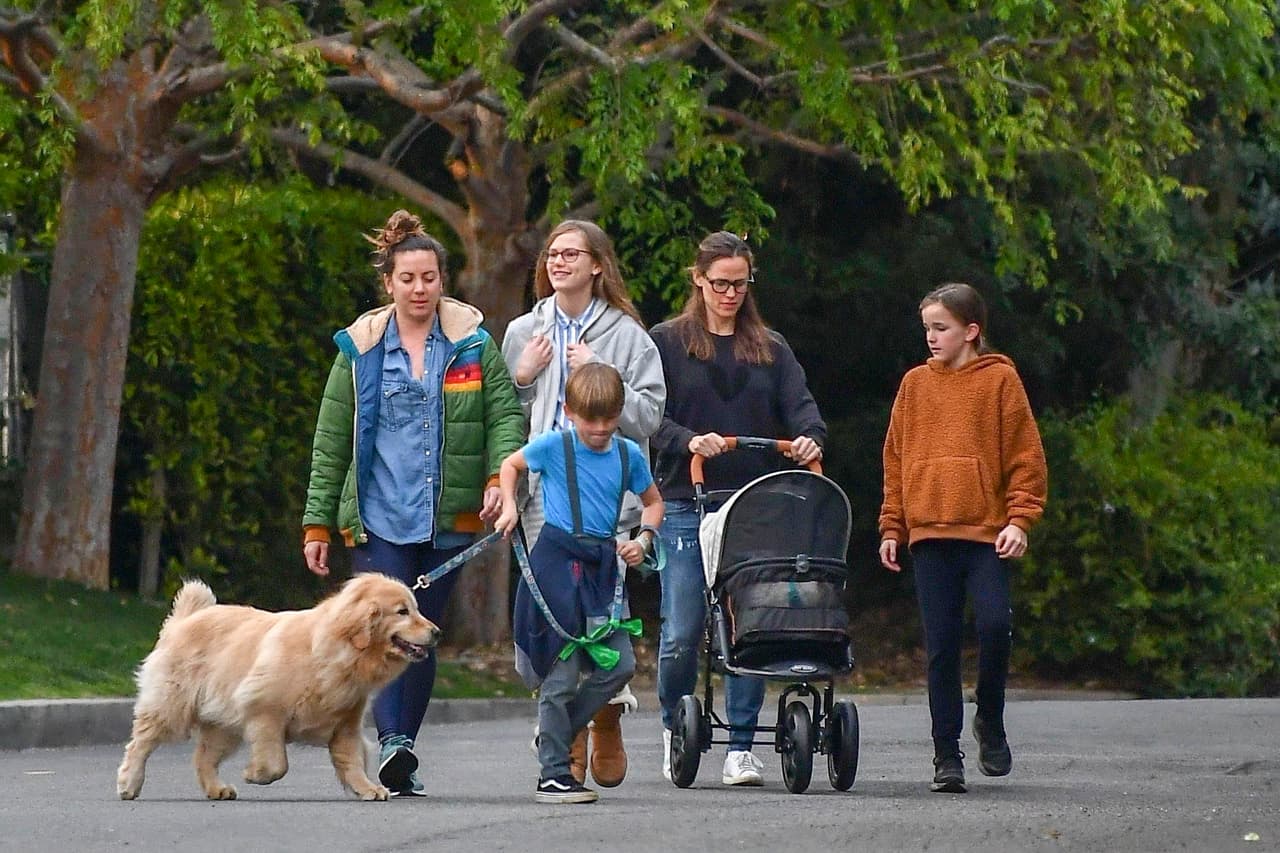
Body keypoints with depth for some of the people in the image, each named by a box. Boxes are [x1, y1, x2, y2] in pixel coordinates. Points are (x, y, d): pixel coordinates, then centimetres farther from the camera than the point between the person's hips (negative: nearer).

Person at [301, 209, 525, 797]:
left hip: (448, 519, 1)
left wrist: (500, 474, -14)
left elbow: (505, 412, 5)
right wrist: (317, 523, 5)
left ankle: (402, 758, 14)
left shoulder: (472, 341, 7)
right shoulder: (360, 348, 5)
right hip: (378, 516, -1)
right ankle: (392, 742, -27)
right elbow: (330, 442, 8)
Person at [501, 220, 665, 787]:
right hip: (545, 493, 2)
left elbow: (648, 415, -2)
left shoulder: (626, 334, 4)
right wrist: (523, 378, 0)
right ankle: (568, 745, 4)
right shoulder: (523, 333, 14)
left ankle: (608, 721, 17)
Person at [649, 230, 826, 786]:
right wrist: (688, 440, -20)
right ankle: (675, 726, 18)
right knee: (681, 631, -5)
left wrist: (810, 436, -18)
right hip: (686, 504, -2)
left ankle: (741, 748, 4)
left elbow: (798, 403, 4)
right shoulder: (666, 343, 7)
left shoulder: (771, 348, 16)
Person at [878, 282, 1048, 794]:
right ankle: (946, 756, 7)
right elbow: (895, 460, 16)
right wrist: (892, 527, 11)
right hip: (928, 532, 3)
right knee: (941, 646, 2)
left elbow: (1026, 457, 2)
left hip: (986, 531, -3)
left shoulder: (999, 380, 3)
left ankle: (989, 722, 7)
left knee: (994, 623, -17)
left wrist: (1019, 519, -8)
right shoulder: (915, 384, 12)